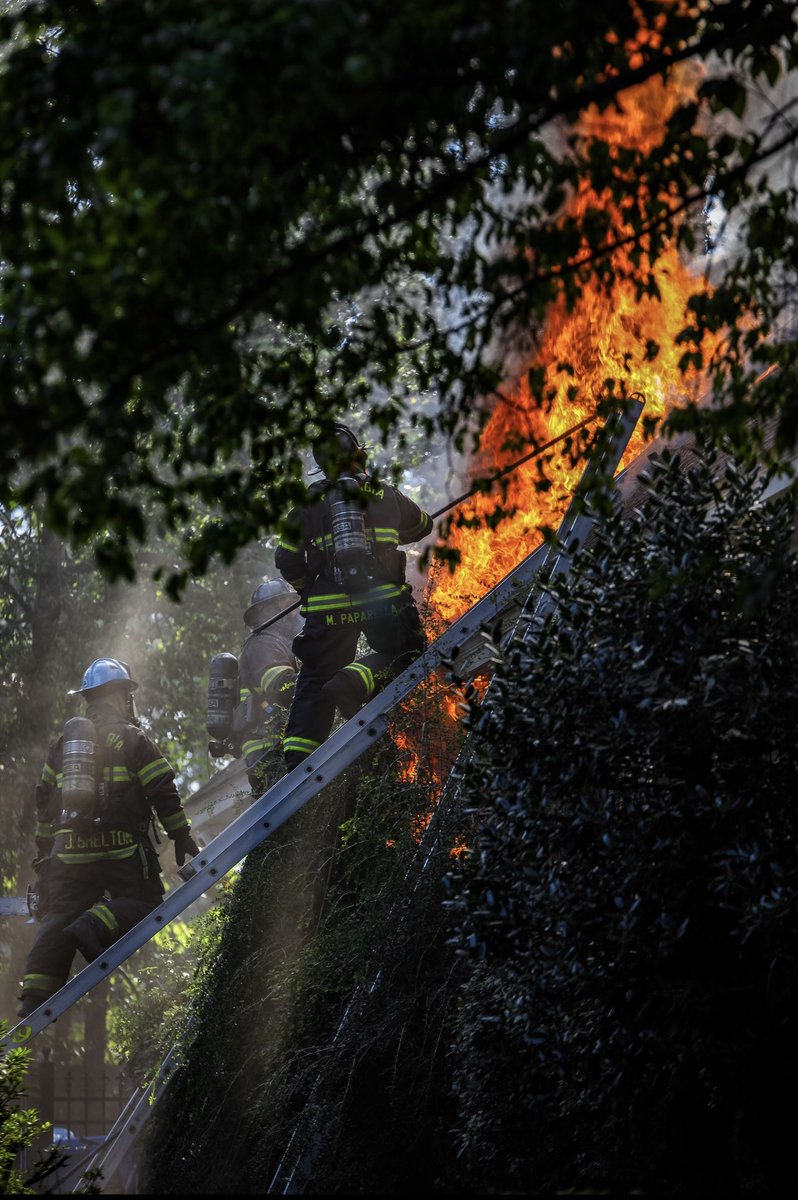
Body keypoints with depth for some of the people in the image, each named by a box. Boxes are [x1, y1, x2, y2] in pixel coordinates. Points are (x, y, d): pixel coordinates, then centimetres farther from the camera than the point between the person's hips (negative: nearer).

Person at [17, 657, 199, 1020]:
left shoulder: (62, 742, 17)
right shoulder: (133, 739, 0)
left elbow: (45, 803, 20)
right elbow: (164, 793, -4)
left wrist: (44, 851, 25)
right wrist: (181, 837, 4)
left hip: (69, 851, 5)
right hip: (122, 850, -5)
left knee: (56, 921, 6)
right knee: (144, 902, 6)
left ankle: (34, 1000, -5)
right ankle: (96, 928, -23)